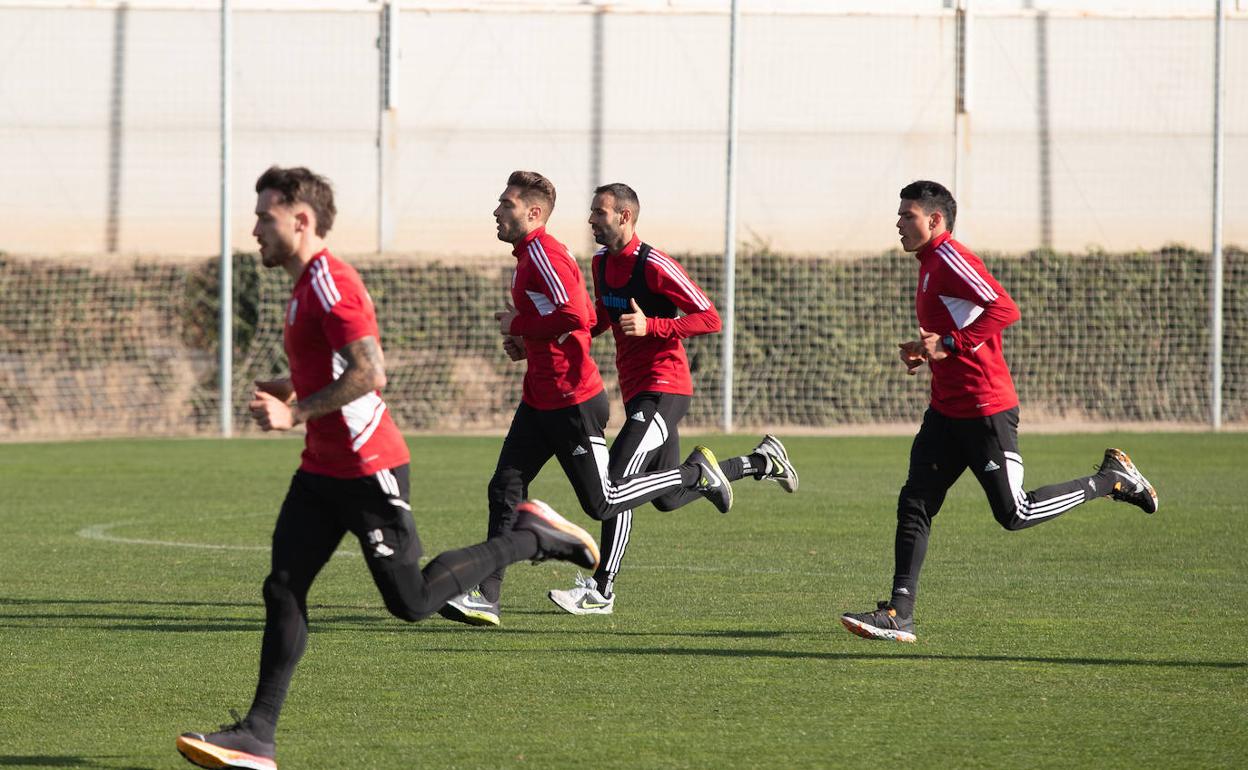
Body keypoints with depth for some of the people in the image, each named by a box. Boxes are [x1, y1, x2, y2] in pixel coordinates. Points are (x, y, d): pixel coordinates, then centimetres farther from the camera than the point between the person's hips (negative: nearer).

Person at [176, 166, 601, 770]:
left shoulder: (329, 282, -17)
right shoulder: (308, 284, 15)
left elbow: (370, 372, -26)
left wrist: (296, 413, -22)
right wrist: (289, 392, 13)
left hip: (367, 469, -10)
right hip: (322, 468, 10)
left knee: (411, 601, -3)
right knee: (283, 590, -1)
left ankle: (529, 536, 12)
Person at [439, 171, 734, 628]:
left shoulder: (543, 254, -17)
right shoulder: (528, 255, 14)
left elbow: (576, 317, -30)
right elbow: (586, 317, 23)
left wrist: (519, 326, -17)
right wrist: (526, 344, 10)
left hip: (572, 402, -10)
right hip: (539, 398, 10)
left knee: (601, 502, 1)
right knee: (505, 489, 0)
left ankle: (696, 472, 17)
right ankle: (486, 597, -3)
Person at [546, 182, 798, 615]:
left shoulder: (654, 266, -17)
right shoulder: (602, 263, 9)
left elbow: (710, 319, -17)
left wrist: (651, 326, -27)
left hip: (663, 390, -10)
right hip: (635, 391, 10)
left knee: (616, 482, -19)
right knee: (667, 497, 17)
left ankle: (601, 591, -16)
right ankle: (761, 461, 35)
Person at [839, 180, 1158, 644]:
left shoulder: (950, 259, -15)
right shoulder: (930, 264, 16)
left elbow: (1004, 310, -25)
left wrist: (949, 343, -24)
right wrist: (926, 351, 11)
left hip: (985, 409, -10)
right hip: (947, 410, 10)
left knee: (1014, 514, -2)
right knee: (914, 504, 0)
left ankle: (1113, 479, 14)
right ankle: (899, 615, -4)